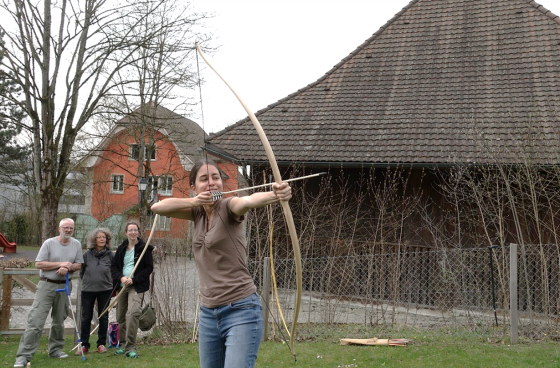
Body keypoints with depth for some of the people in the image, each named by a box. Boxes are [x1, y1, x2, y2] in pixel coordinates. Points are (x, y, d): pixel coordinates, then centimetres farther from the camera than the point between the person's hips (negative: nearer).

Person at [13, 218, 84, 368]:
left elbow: (79, 265, 8)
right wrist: (60, 264, -15)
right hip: (47, 284, -4)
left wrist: (68, 268, -13)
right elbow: (39, 264, -10)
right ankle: (23, 356, -9)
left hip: (64, 286, 4)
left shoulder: (76, 244, 7)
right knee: (36, 321, -10)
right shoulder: (49, 243, -5)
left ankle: (55, 349, 27)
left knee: (59, 320, 13)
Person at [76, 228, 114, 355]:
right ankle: (84, 345, 12)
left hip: (105, 289, 0)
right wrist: (87, 281, 8)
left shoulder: (110, 254, -2)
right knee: (86, 317, 4)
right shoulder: (87, 254, -2)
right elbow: (82, 271, 9)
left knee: (103, 317, 7)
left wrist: (109, 281, 5)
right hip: (88, 290, 0)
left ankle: (101, 343, 18)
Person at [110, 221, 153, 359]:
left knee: (133, 313, -21)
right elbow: (114, 266, 12)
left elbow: (149, 268, -4)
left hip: (137, 286, -5)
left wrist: (133, 279, -13)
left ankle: (130, 348, -18)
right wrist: (121, 277, -9)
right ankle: (122, 345, 25)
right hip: (122, 285, 5)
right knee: (121, 316, 10)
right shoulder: (121, 248, 13)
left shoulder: (144, 248, -1)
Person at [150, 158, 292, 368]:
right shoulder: (198, 212, 11)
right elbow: (157, 207, 4)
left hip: (241, 311, -7)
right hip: (208, 313, 7)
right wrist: (194, 201, -11)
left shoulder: (228, 207, -8)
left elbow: (249, 201, -31)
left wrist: (275, 195, -54)